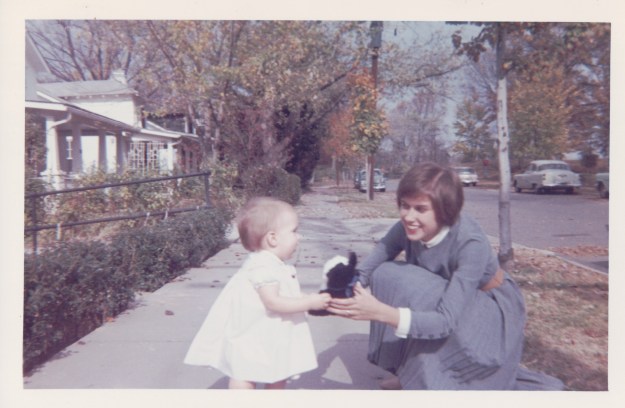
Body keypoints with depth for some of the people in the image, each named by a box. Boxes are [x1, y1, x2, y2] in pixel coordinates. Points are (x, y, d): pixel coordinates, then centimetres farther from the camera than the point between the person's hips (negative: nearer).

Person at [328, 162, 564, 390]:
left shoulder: (471, 244, -35)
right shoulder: (407, 229, -20)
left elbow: (446, 320, -40)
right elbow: (365, 271, -19)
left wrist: (381, 312, -51)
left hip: (492, 308, -5)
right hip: (443, 295, 5)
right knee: (385, 275, -17)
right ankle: (409, 370, -3)